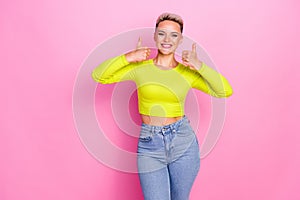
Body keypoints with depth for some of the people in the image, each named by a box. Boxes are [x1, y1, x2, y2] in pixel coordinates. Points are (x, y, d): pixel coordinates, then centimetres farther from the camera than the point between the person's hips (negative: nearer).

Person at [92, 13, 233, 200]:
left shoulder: (188, 72, 1)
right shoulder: (140, 67, 0)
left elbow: (225, 91, -7)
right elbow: (98, 76, -5)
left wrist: (199, 66, -16)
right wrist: (127, 57, -16)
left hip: (183, 142, 2)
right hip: (149, 145, -1)